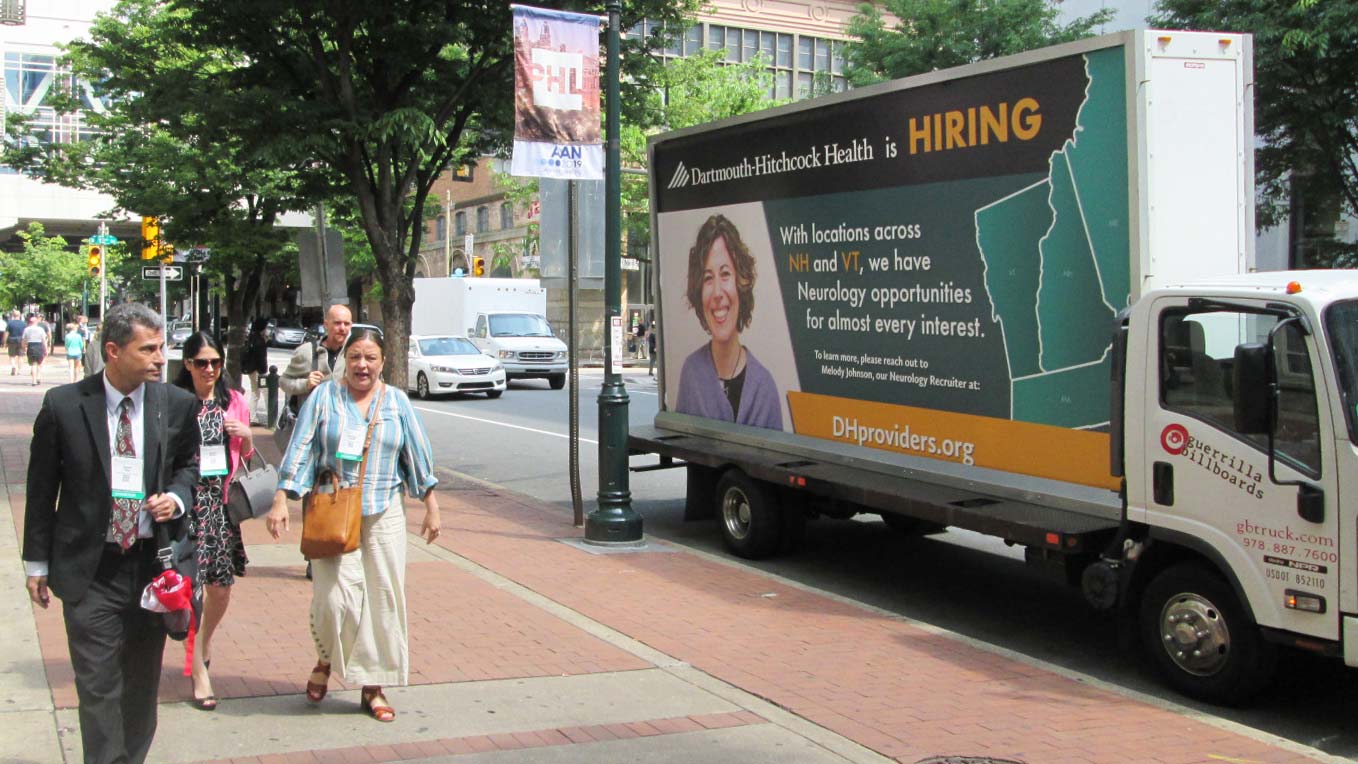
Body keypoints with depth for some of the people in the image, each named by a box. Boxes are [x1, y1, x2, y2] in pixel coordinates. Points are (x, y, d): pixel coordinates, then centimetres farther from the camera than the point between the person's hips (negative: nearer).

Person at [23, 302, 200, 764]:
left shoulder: (178, 405, -2)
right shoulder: (63, 405, -7)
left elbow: (191, 462, 16)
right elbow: (41, 488, 1)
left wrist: (176, 496, -6)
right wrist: (38, 562, 4)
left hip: (153, 561, 3)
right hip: (90, 570, -2)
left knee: (143, 682, 15)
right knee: (98, 687, -2)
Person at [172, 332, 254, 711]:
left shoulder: (233, 401, 8)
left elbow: (247, 456, 17)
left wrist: (247, 435, -3)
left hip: (222, 500, 4)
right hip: (186, 500, -4)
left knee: (221, 587, 10)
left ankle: (204, 646, 39)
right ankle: (199, 673, 4)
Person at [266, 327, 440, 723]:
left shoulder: (397, 402, 7)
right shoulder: (324, 396, 1)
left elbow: (418, 456, 10)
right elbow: (300, 450, 1)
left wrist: (431, 508, 9)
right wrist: (281, 501, -5)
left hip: (384, 515, 2)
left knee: (383, 598, 2)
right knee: (335, 597, -11)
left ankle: (372, 687, 14)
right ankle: (325, 660, 20)